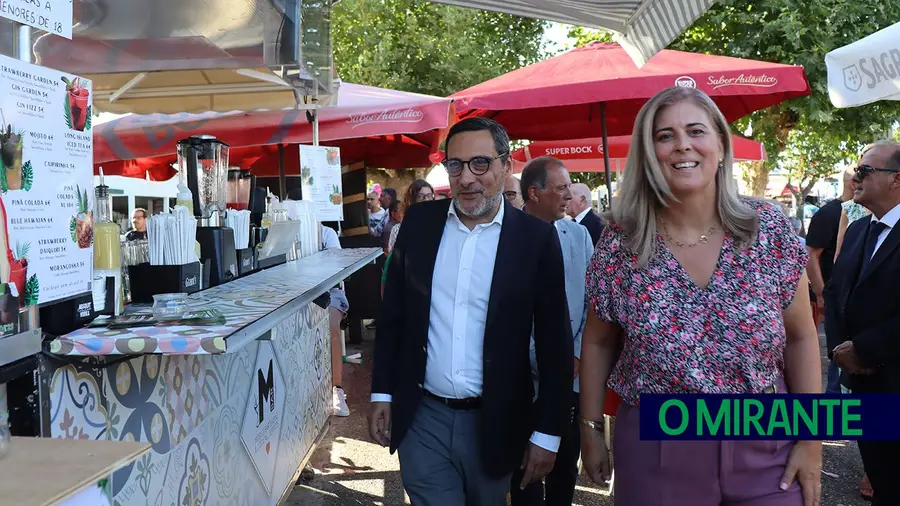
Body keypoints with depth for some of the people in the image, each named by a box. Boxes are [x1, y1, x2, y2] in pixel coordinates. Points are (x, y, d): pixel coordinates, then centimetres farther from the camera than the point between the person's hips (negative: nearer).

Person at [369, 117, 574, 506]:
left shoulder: (536, 238, -8)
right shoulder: (419, 222, 1)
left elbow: (554, 342, -5)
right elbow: (392, 315, 8)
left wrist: (547, 432, -5)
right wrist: (382, 393, 5)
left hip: (494, 423, -1)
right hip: (421, 419, 1)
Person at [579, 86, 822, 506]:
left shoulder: (769, 228, -6)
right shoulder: (621, 241, -7)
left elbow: (801, 337, 2)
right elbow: (598, 342, 5)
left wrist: (810, 439, 0)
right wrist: (591, 429, 5)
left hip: (765, 446, 1)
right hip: (654, 451, 0)